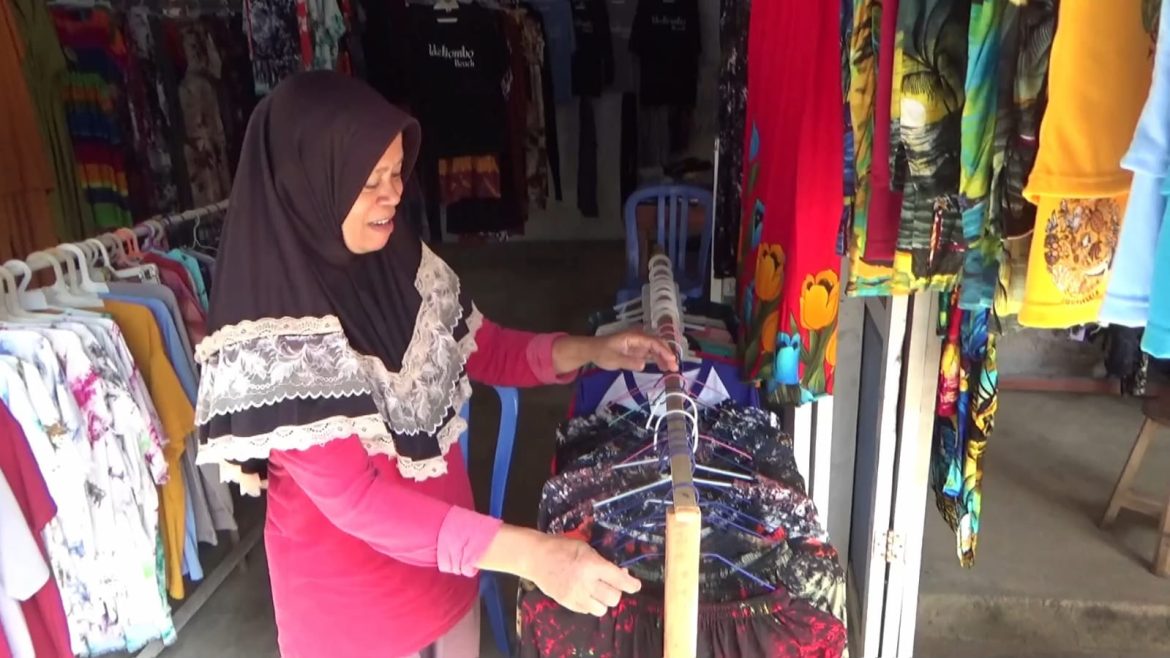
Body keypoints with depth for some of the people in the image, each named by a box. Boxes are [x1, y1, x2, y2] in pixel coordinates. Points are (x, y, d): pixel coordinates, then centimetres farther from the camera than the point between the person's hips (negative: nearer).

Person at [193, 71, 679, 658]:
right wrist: (528, 554, -37)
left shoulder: (400, 260, -6)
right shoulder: (271, 333, -26)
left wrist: (588, 351, -11)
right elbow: (350, 495, -30)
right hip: (350, 588, -6)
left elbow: (484, 349, 6)